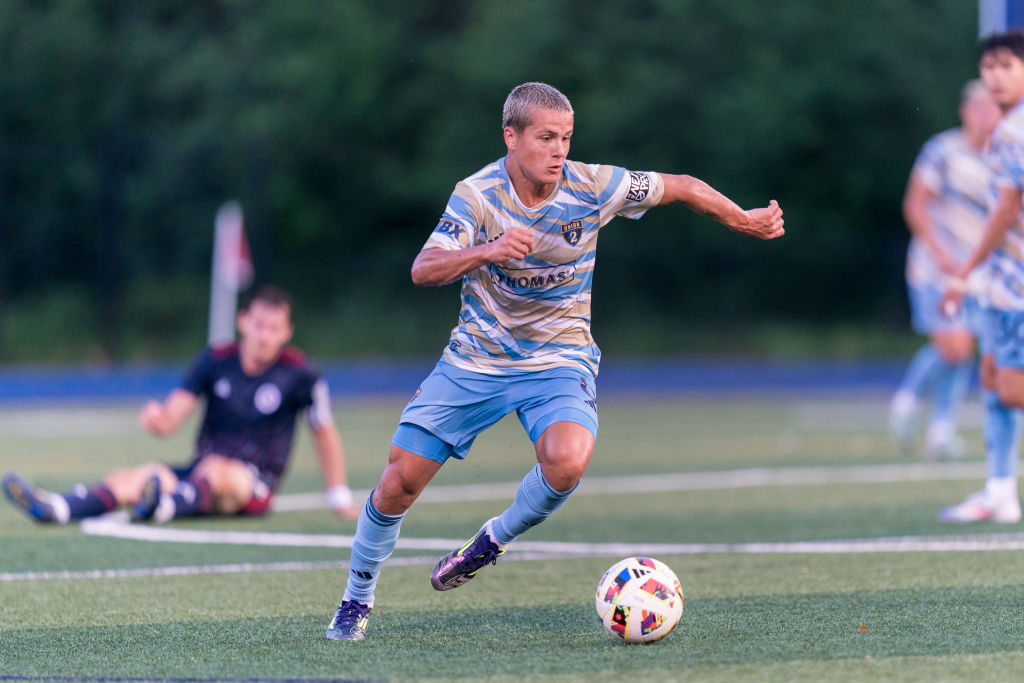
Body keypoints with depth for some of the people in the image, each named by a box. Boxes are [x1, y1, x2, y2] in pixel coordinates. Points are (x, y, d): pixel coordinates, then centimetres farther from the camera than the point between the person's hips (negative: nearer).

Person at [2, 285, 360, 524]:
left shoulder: (299, 373, -2)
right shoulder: (215, 361, 4)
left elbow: (324, 434, 8)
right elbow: (171, 419, -3)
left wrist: (340, 498, 9)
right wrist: (157, 418, -28)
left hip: (254, 484, -3)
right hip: (201, 472, 3)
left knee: (214, 470, -40)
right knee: (131, 477, -26)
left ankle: (166, 507, -74)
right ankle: (58, 508, -55)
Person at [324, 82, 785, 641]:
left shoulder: (591, 186, -12)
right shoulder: (477, 194, -15)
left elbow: (682, 188, 2)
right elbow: (423, 270, -26)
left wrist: (745, 221, 11)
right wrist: (486, 252, -43)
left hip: (559, 360, 0)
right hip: (476, 358, 0)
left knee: (567, 460, -31)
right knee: (400, 480, -5)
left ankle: (497, 539, -1)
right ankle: (357, 597, 20)